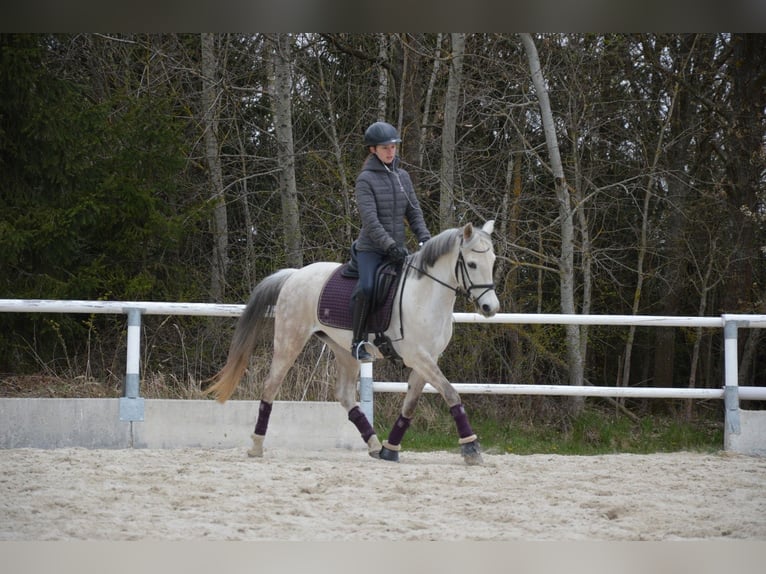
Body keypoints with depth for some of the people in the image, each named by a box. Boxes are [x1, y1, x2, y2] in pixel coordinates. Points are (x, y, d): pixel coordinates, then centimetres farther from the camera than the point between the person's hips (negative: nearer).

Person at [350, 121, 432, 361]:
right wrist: (390, 246, -24)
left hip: (397, 248, 6)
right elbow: (370, 219, -16)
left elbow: (414, 212, 11)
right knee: (366, 288, -30)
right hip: (371, 248, -6)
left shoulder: (402, 177, 11)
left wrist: (424, 239, -5)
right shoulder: (366, 179, -7)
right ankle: (358, 342, -19)